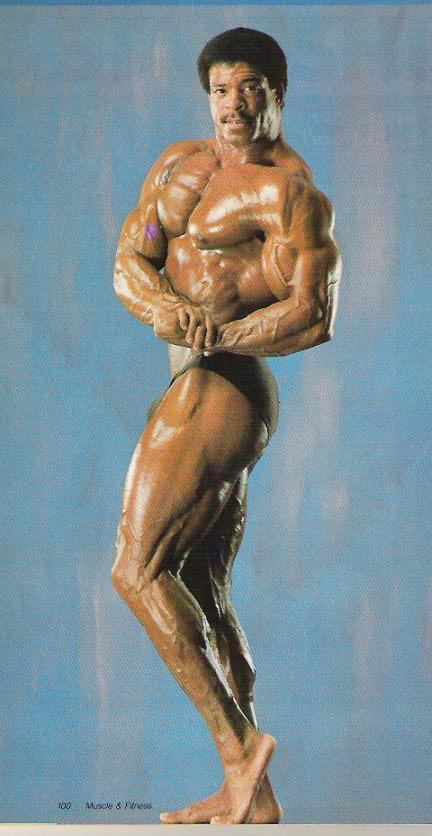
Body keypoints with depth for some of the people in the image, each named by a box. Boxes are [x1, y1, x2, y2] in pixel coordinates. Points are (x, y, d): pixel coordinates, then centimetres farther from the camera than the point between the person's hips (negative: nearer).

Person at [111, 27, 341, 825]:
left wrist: (215, 337, -25)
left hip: (221, 393, -9)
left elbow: (314, 317, -18)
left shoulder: (290, 191, -10)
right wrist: (161, 305, -16)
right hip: (201, 393, 9)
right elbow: (127, 261, 5)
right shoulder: (179, 164, 15)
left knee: (137, 568, -9)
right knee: (204, 595, 11)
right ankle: (250, 793, 18)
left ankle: (235, 740, -3)